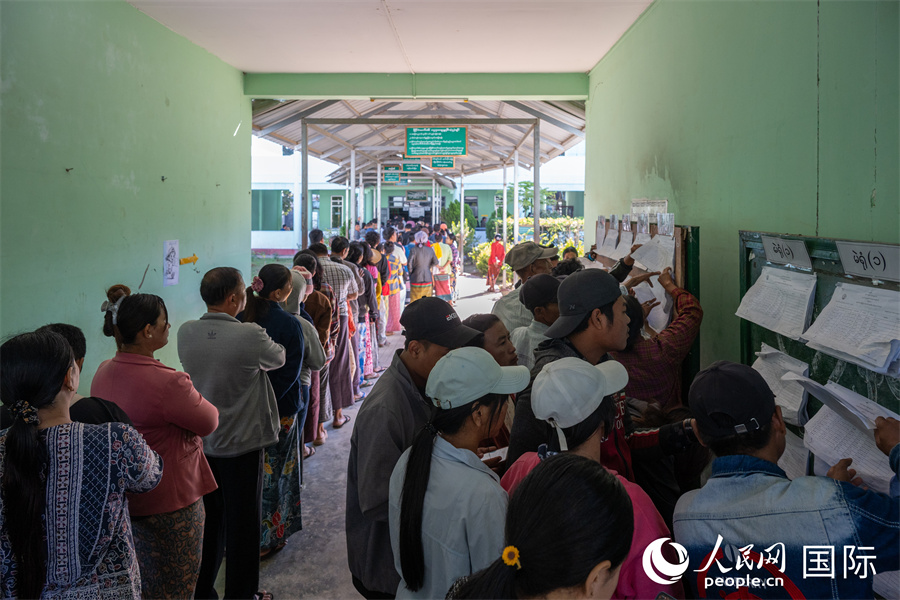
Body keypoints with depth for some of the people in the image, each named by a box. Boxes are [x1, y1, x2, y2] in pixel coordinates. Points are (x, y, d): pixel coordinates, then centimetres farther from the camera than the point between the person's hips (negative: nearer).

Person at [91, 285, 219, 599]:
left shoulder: (103, 372, -2)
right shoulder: (168, 382, -28)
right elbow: (209, 422, -15)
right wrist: (193, 397, 1)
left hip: (121, 498, 8)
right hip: (170, 502, -8)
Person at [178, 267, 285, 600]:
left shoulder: (185, 333, -6)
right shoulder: (251, 336, -21)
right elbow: (278, 358, -1)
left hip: (199, 443, 6)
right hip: (241, 444, -5)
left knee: (206, 519, 20)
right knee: (242, 523, 9)